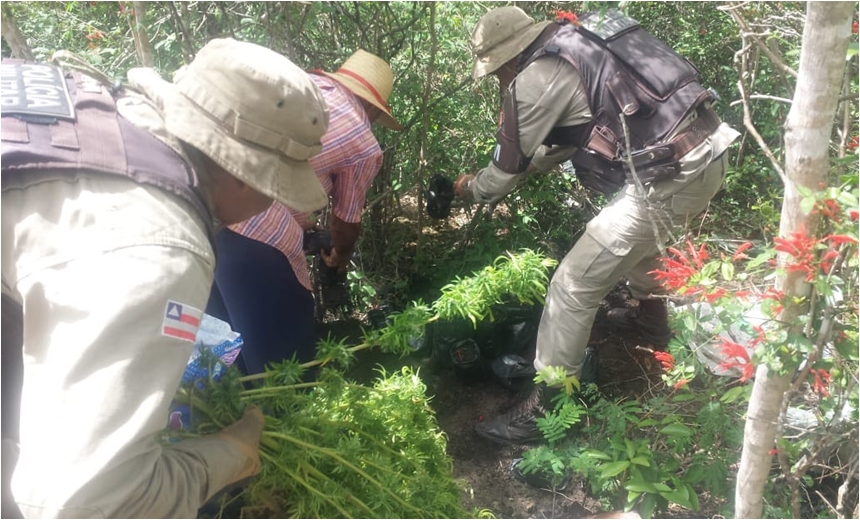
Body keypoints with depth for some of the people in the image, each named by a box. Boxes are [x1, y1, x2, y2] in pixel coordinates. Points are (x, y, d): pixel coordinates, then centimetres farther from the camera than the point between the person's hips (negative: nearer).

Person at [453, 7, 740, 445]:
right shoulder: (578, 45, 19)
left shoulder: (534, 80, -6)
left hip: (668, 178, -10)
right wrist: (527, 166, 33)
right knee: (640, 237, 37)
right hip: (708, 151, 10)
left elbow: (506, 172, 5)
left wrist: (468, 189, 24)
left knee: (572, 288, -3)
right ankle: (651, 318, 60)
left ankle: (543, 410, 7)